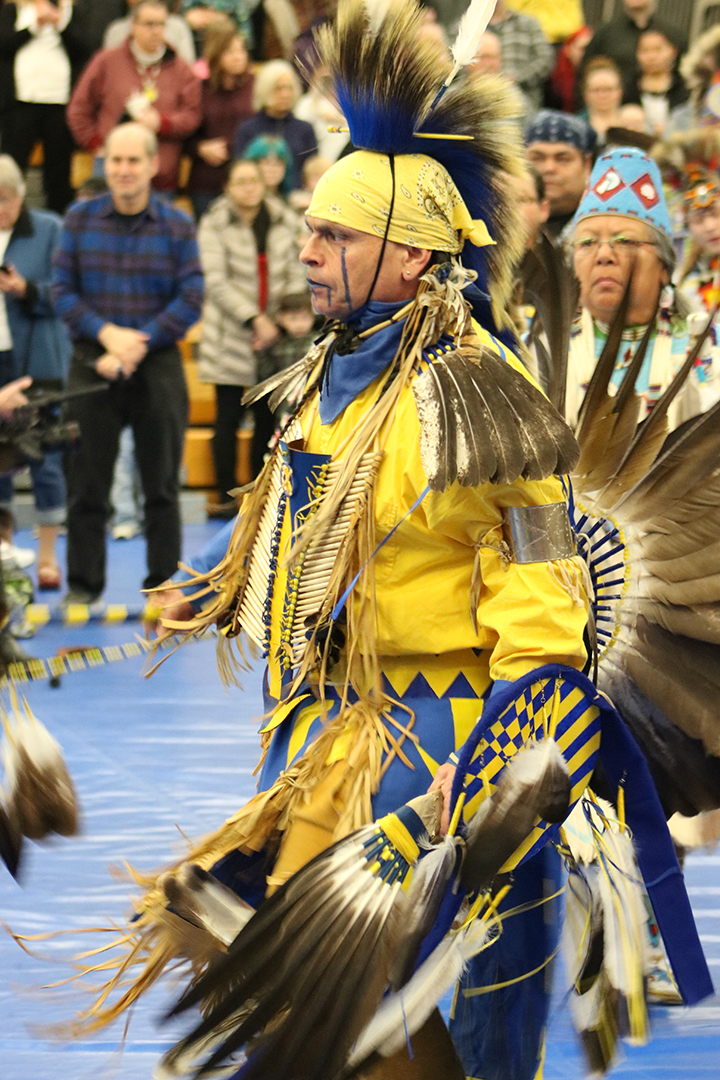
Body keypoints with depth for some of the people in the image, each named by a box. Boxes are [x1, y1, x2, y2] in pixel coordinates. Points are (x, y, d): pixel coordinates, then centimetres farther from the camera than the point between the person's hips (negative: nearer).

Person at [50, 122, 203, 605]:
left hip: (157, 365, -1)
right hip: (92, 365, 1)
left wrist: (135, 347, -13)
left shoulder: (178, 226, 1)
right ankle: (83, 583, 11)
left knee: (161, 483, 5)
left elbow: (190, 300, -4)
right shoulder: (80, 219, 4)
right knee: (87, 481, 2)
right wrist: (106, 332, -14)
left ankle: (164, 584, 12)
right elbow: (63, 289, 2)